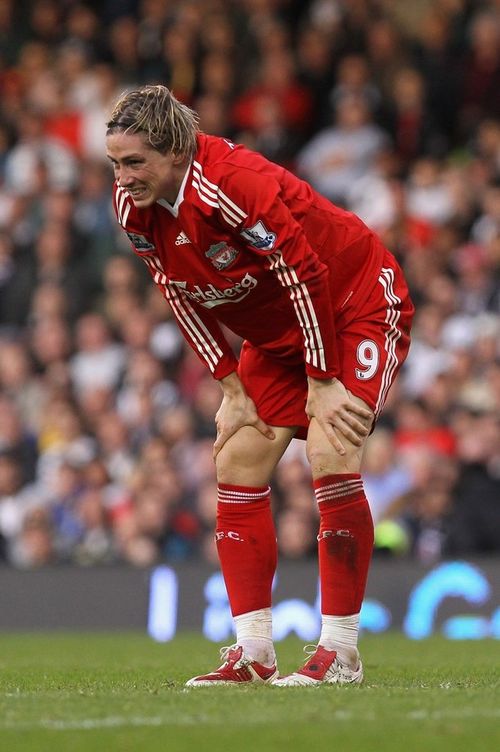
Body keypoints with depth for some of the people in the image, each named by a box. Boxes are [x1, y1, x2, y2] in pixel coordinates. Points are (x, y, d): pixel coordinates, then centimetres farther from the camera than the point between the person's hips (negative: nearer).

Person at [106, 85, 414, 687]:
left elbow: (306, 277, -29)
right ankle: (253, 653, 2)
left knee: (330, 455, -21)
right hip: (275, 333, 8)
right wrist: (232, 388, -1)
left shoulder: (233, 184, -33)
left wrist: (322, 384, -24)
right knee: (237, 463, 0)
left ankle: (341, 651, -15)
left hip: (357, 305, -8)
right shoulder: (134, 207, -10)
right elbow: (181, 295, 2)